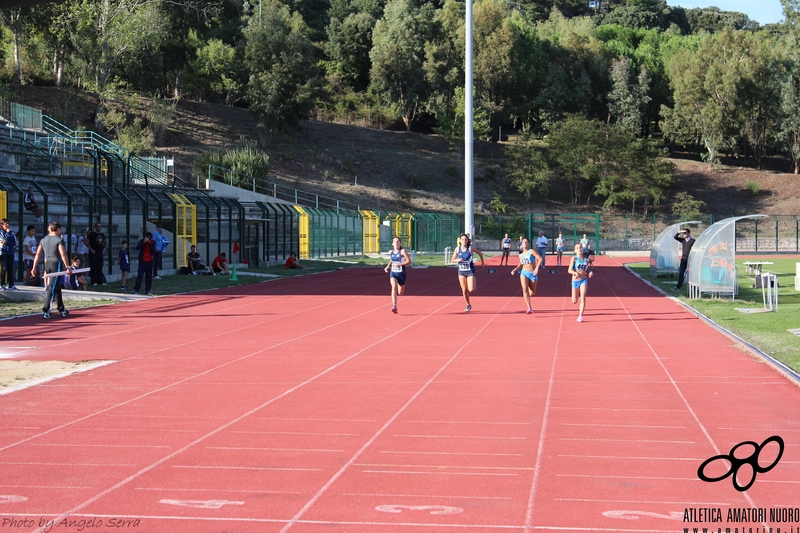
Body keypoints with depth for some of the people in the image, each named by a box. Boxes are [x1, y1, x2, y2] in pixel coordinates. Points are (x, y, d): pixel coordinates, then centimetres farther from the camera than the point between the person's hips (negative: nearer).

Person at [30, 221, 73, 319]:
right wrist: (68, 267, -15)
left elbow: (37, 255, 9)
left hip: (47, 264, 7)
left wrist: (34, 268, 11)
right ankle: (46, 311, -13)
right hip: (57, 264, -7)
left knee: (57, 287, 17)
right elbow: (63, 255, -16)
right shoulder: (58, 240, -9)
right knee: (52, 288, -7)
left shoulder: (43, 240, 10)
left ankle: (61, 309, 25)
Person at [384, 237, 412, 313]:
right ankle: (394, 306, -32)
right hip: (393, 273, 2)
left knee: (400, 293, 13)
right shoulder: (391, 252, 5)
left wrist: (400, 264, -24)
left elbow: (409, 261, -15)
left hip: (401, 273, -2)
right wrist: (388, 266, 13)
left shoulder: (403, 251, -10)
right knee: (394, 287, -25)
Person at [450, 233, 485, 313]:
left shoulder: (471, 248, -11)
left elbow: (480, 253, 5)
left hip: (470, 271, -3)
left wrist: (482, 262, 11)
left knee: (471, 290, -13)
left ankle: (475, 284, 24)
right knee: (464, 290, 5)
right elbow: (452, 260, 3)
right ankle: (468, 305, 22)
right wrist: (457, 260, -18)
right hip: (461, 271, 3)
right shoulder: (457, 249, -3)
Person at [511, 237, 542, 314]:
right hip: (524, 273, 2)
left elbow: (540, 259, -14)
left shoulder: (531, 251, -4)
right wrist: (515, 270, 6)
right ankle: (529, 308, -27)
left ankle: (525, 296, 46)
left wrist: (537, 267, -26)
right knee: (525, 290, -22)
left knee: (532, 294, 7)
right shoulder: (521, 255, 10)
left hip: (533, 274, -2)